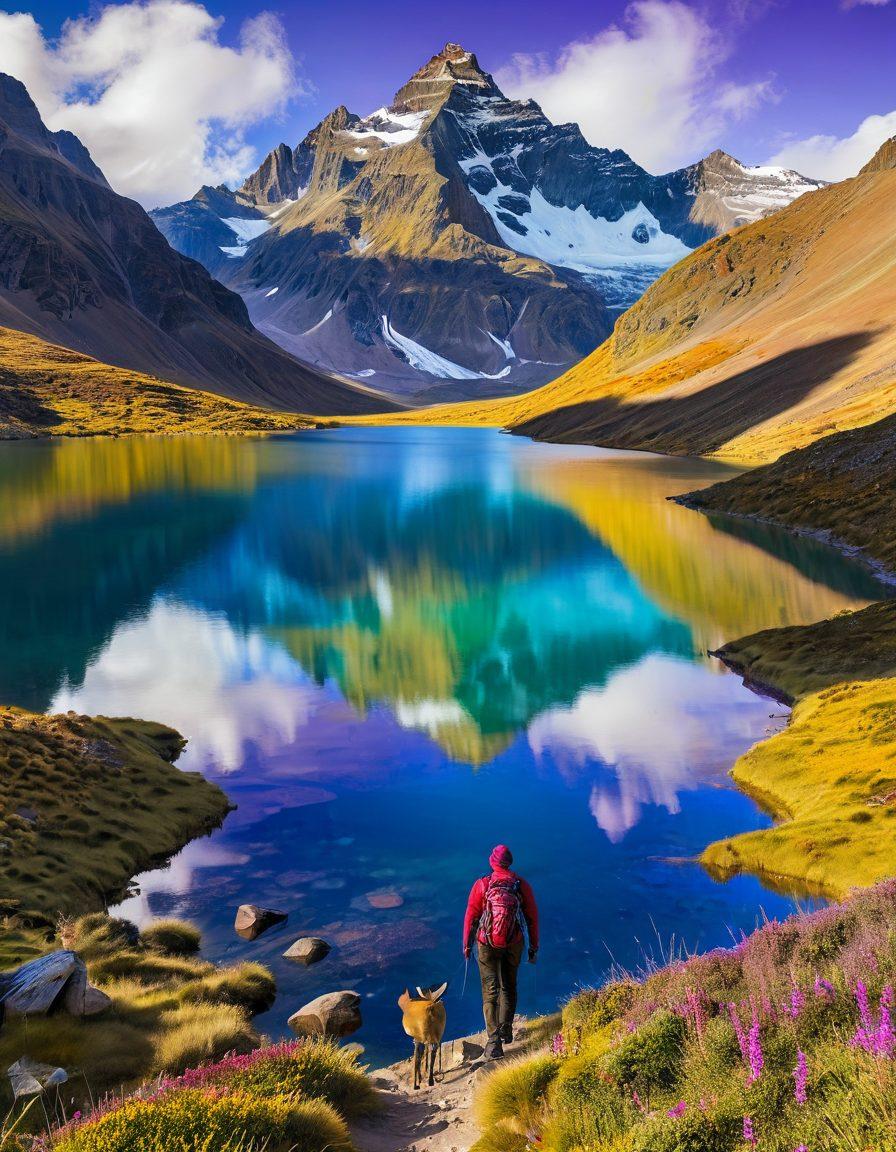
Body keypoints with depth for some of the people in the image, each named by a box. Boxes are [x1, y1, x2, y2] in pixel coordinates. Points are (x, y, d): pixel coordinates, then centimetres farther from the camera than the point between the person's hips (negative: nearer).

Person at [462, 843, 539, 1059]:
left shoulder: (482, 885, -11)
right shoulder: (522, 885, -6)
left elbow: (471, 917, -7)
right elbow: (532, 917, -1)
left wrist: (467, 945, 6)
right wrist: (533, 947, 10)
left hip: (487, 944, -2)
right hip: (514, 944, 2)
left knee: (490, 992, 5)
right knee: (509, 986, 21)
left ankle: (494, 1041, -3)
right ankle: (506, 1030, 32)